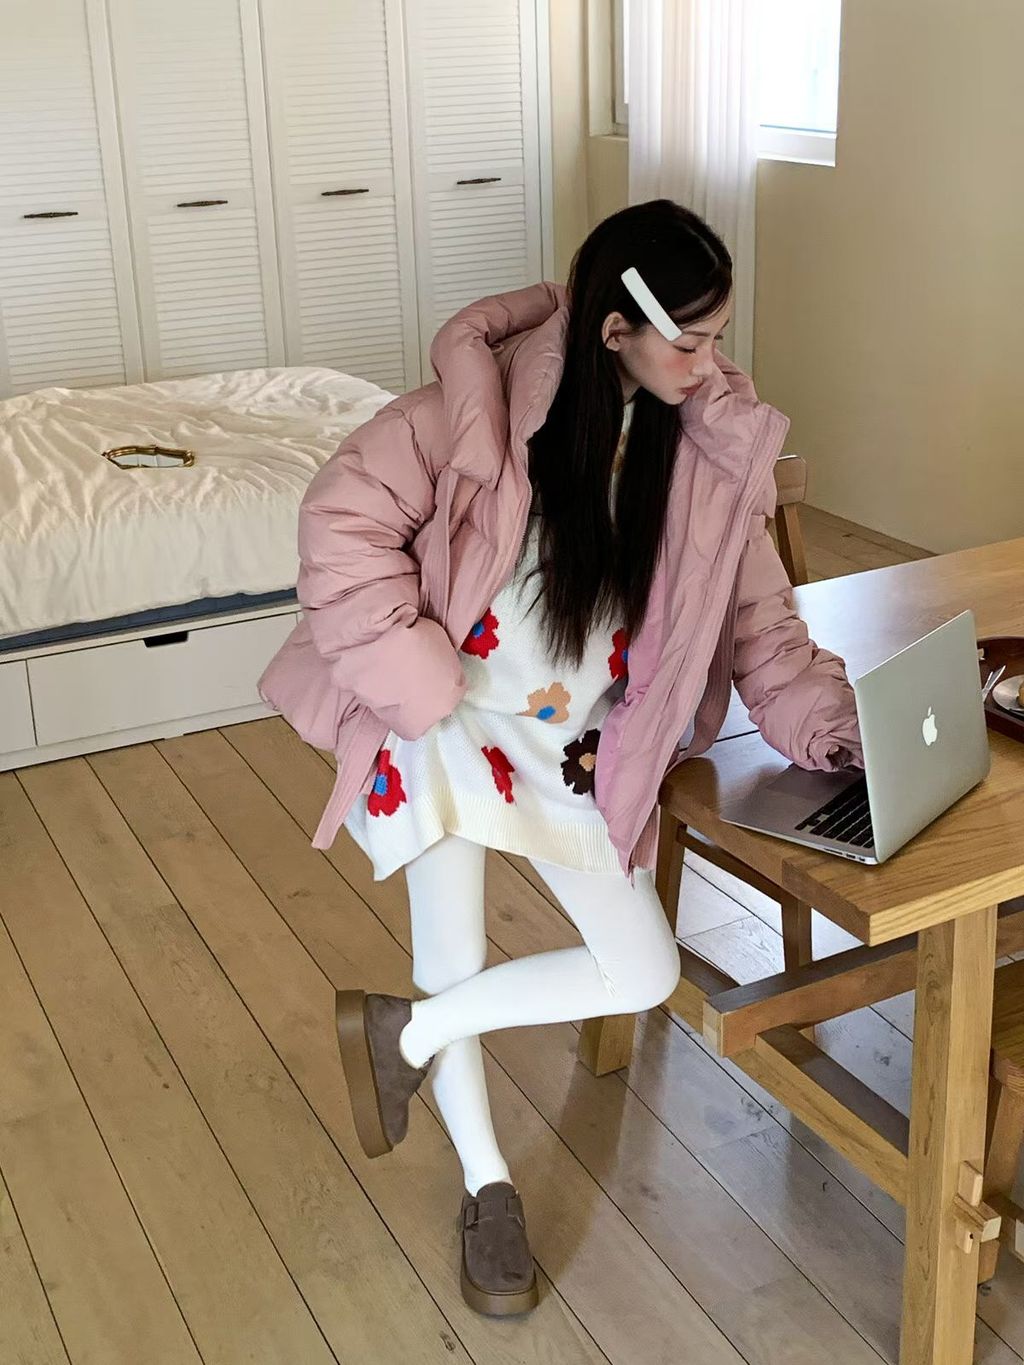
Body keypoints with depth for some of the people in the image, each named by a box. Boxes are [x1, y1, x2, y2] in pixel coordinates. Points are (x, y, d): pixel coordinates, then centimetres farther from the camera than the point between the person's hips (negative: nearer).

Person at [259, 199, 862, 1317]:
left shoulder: (714, 448, -6)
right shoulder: (488, 397, -17)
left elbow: (761, 628, 0)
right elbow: (343, 518, -15)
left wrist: (840, 728, -16)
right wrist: (422, 682, -18)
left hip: (577, 749, 4)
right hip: (447, 722, -3)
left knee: (647, 974, -1)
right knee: (453, 955, -2)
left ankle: (407, 1030, 16)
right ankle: (484, 1178, 26)